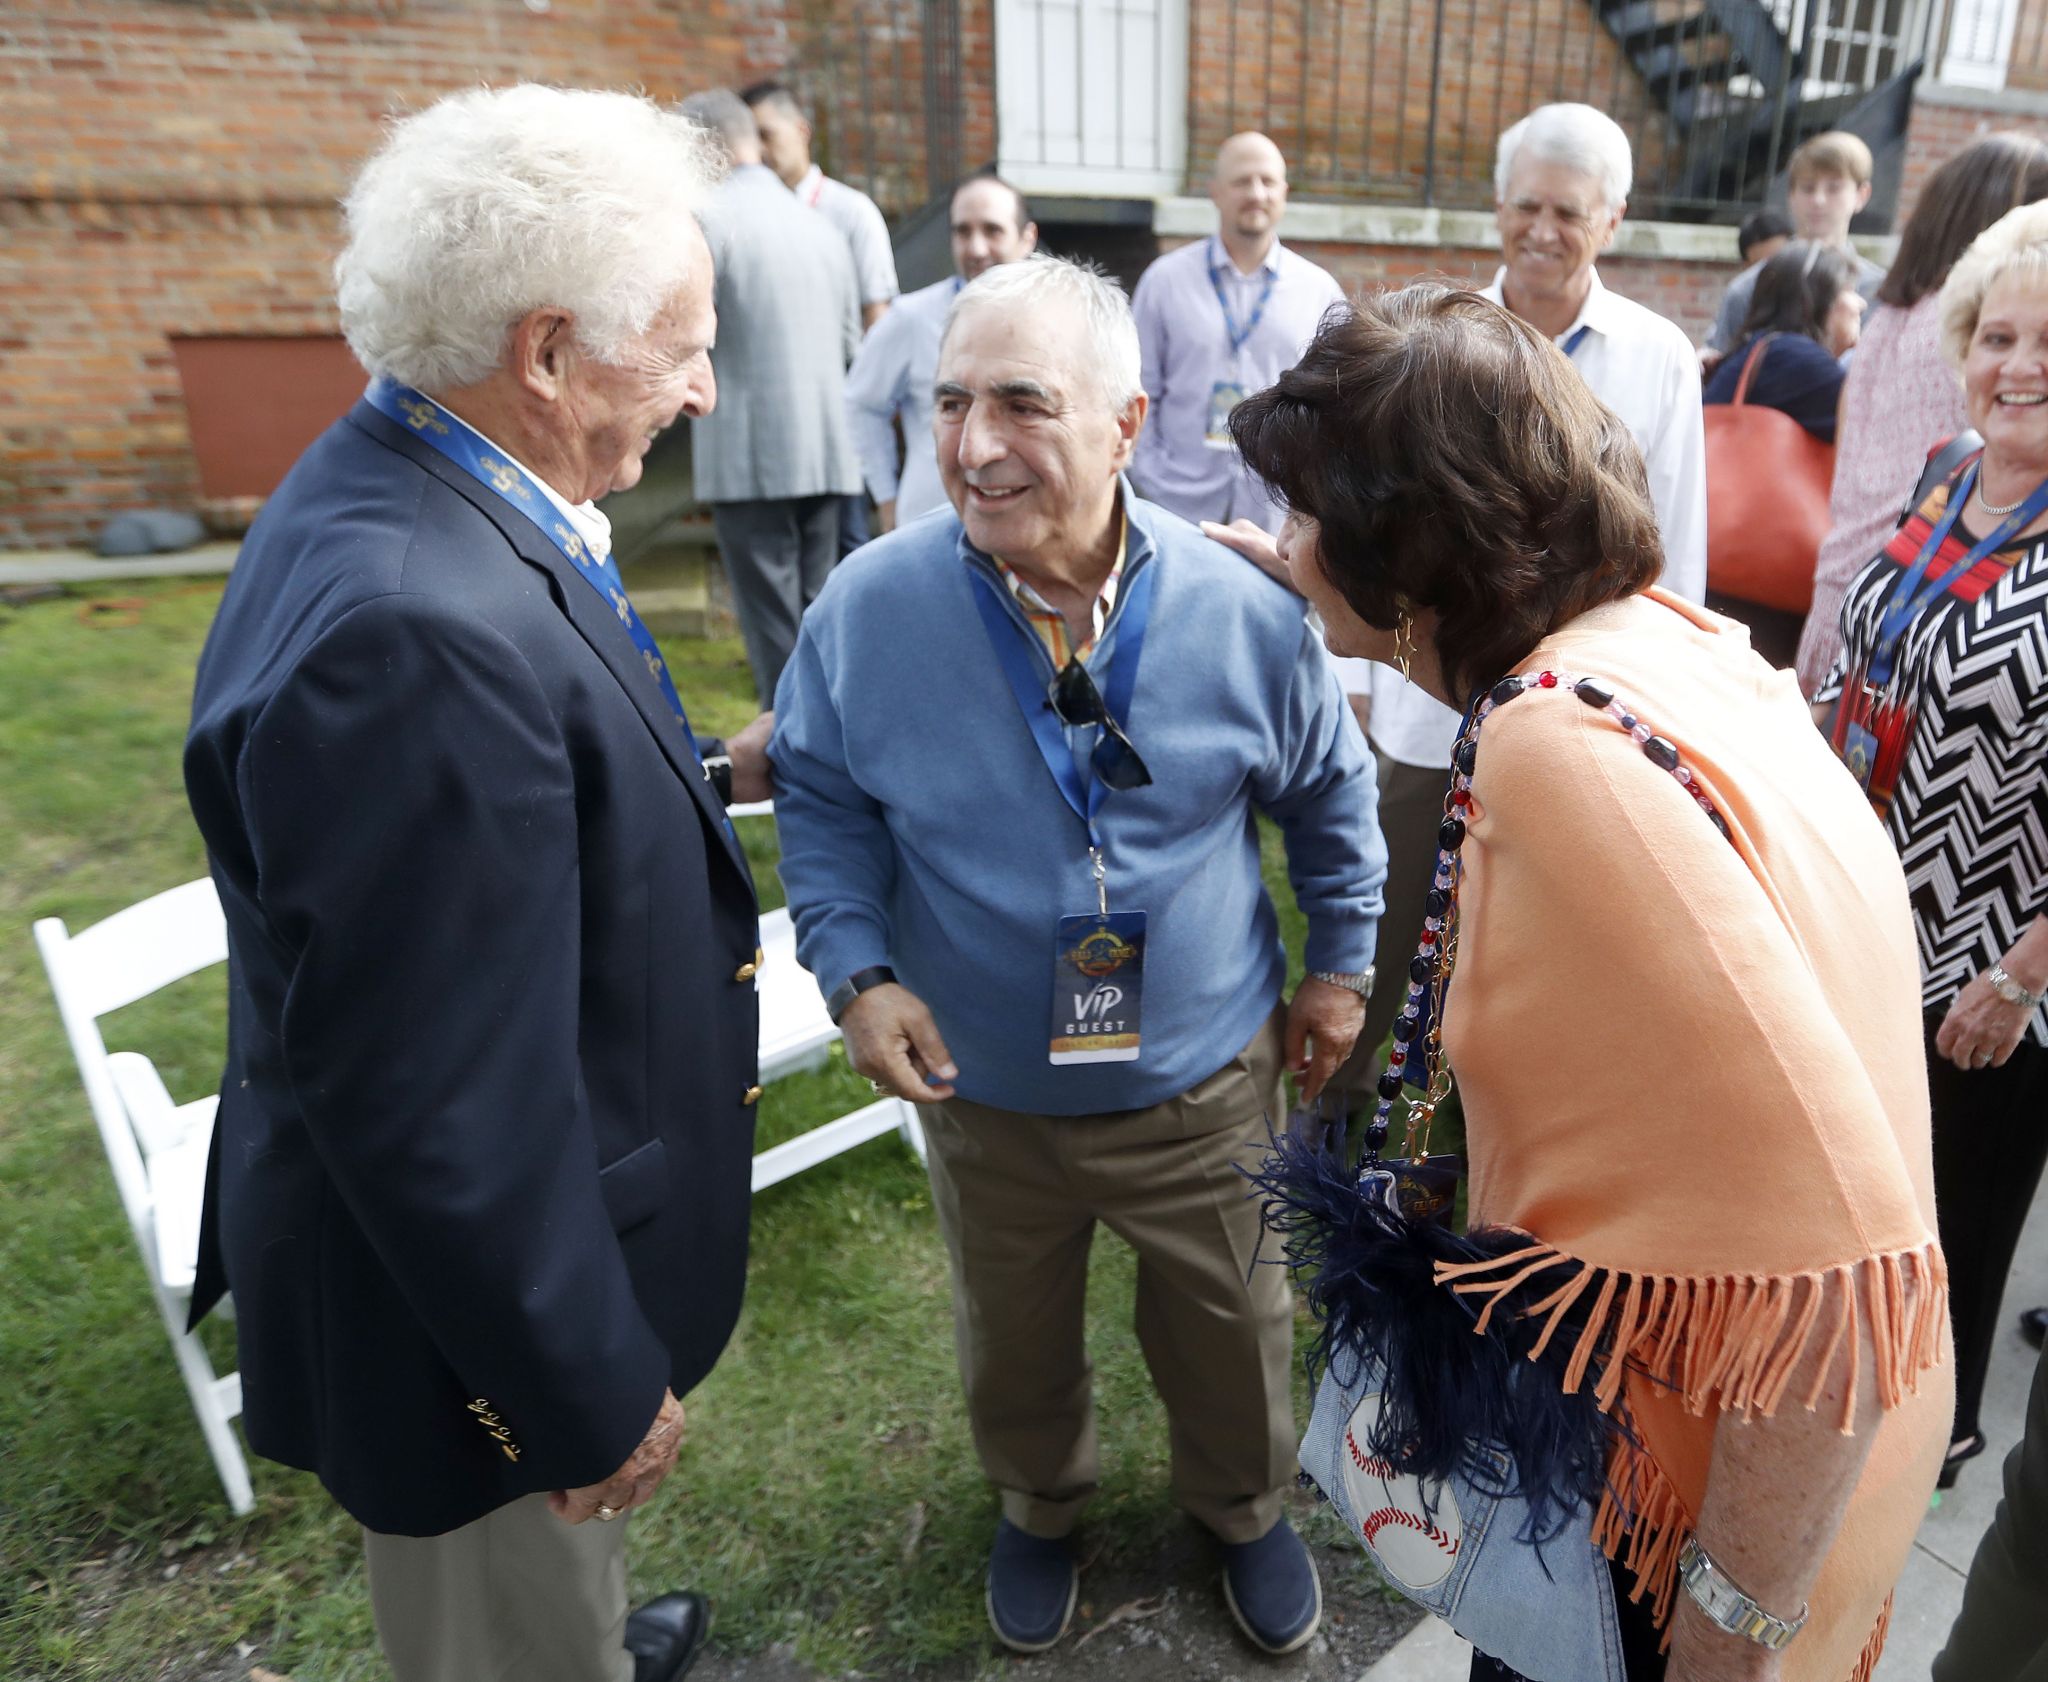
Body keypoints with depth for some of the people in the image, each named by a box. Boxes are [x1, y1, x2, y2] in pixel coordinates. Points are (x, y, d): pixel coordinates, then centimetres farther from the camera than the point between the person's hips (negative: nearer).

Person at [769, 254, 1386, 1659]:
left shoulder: (1241, 611, -16)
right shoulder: (870, 607, -18)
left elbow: (1333, 797, 1)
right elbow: (819, 800, -3)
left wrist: (1342, 965, 7)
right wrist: (857, 971, -16)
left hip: (1203, 1084, 0)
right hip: (983, 1090, 1)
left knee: (1229, 1335, 22)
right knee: (1015, 1345, 25)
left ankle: (1245, 1507, 56)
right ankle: (1041, 1506, 58)